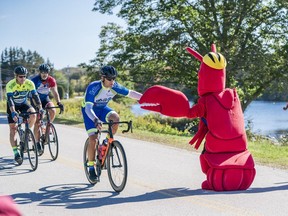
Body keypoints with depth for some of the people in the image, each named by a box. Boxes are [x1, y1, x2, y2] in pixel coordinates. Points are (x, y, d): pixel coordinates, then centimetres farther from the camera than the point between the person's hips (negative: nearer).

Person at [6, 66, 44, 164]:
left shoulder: (29, 83, -21)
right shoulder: (10, 85, -29)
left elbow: (35, 95, -27)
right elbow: (10, 99, -39)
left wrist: (40, 108, -40)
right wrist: (13, 112, -53)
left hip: (24, 103, 2)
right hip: (13, 105, -2)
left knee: (33, 115, -29)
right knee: (13, 129, -7)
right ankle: (16, 153, -4)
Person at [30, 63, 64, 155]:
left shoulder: (51, 80, -12)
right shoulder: (34, 80, -21)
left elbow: (55, 92, -13)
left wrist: (59, 102, -29)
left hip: (45, 99, 3)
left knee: (53, 111, -29)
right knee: (37, 122, -10)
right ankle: (37, 143, -1)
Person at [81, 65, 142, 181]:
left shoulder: (115, 86, -20)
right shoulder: (93, 87, -34)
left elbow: (130, 93, -8)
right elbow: (88, 108, -42)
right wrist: (96, 120, -58)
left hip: (102, 108, 4)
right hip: (90, 110, -4)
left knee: (116, 117, -28)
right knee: (93, 138, -15)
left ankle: (106, 142, -5)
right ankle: (91, 167, 1)